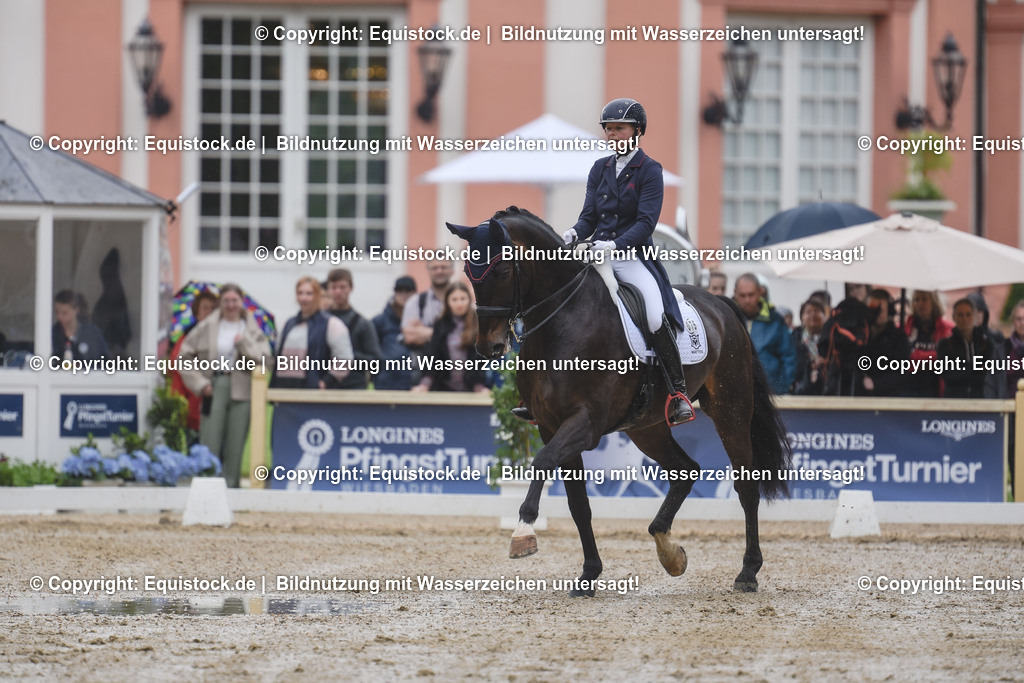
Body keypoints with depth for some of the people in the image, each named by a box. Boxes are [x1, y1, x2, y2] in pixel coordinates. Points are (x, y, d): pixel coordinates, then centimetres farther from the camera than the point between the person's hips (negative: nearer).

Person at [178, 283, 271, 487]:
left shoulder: (252, 329, 7)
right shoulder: (208, 327, 5)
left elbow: (264, 358, -4)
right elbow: (185, 356, 7)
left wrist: (244, 342, -14)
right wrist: (199, 383, -1)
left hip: (241, 391, 1)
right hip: (214, 389, -1)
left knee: (235, 446, 2)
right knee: (209, 444, -5)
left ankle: (231, 485, 10)